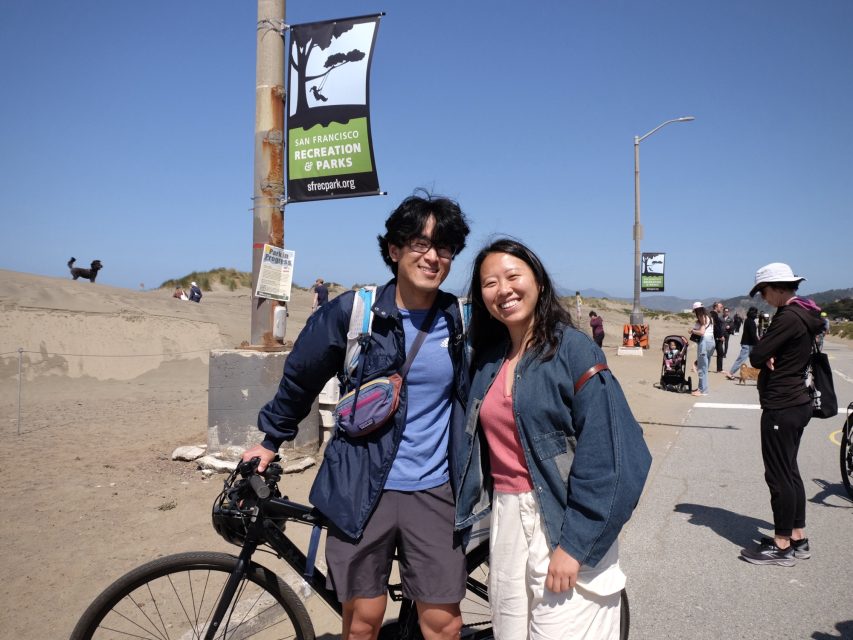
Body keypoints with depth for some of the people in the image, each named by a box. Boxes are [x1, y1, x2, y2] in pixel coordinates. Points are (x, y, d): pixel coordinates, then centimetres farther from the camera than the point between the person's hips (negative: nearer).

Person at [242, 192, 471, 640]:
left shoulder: (462, 321, -1)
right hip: (360, 488, -1)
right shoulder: (352, 311, -8)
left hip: (433, 490, 2)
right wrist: (271, 440, 13)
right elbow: (301, 377, 5)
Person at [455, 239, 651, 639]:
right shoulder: (489, 359, 7)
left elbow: (605, 456, -16)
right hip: (506, 520, 6)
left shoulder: (573, 348, -12)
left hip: (561, 521, -5)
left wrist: (573, 545, -17)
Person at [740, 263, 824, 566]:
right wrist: (771, 356, -10)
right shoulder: (803, 315, 12)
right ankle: (798, 538, 26)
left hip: (781, 407, -10)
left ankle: (782, 546, 9)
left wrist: (766, 355, 0)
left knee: (779, 475, -1)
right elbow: (764, 353, 11)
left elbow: (756, 356, -20)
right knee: (789, 472, 17)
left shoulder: (789, 317, -20)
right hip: (797, 402, 10)